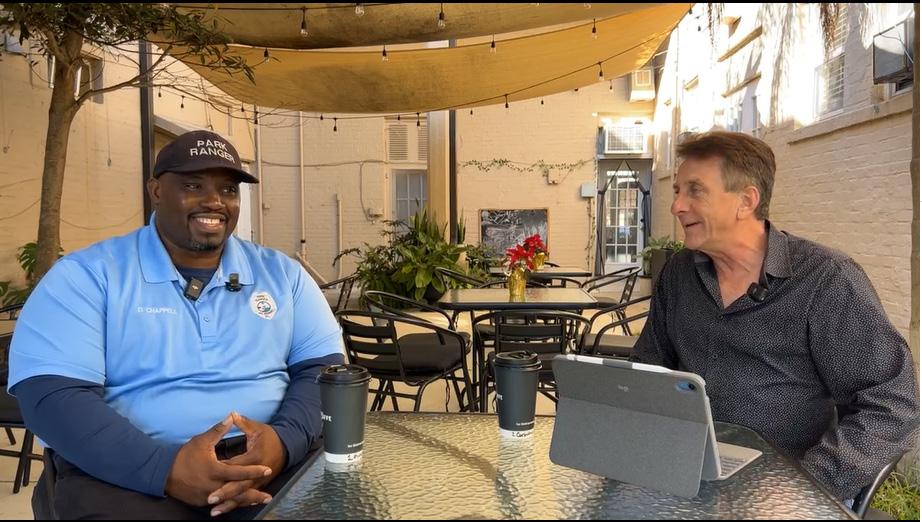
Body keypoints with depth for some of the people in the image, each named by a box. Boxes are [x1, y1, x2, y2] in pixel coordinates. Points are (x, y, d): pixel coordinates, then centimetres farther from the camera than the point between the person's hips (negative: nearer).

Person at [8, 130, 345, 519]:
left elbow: (323, 367, 4)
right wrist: (166, 467, -22)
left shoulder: (281, 273, 8)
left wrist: (284, 440, -16)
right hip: (129, 475, -1)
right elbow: (51, 395, -10)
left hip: (267, 462, 2)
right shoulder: (87, 274, 0)